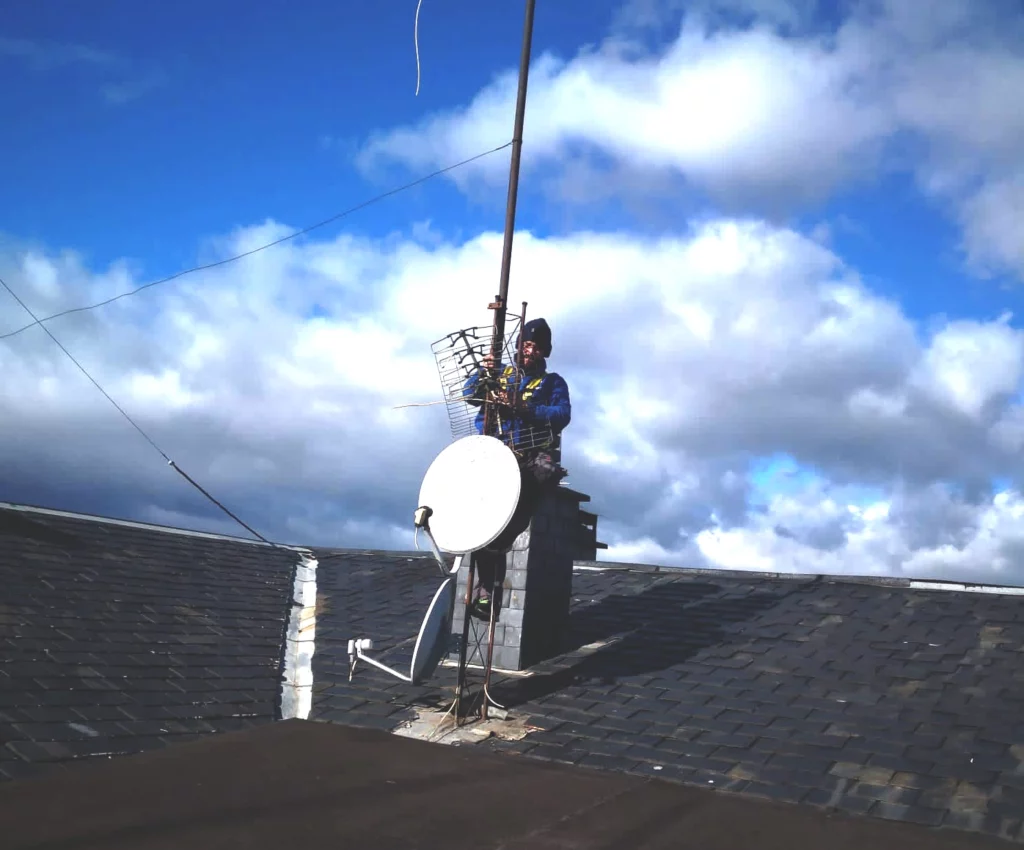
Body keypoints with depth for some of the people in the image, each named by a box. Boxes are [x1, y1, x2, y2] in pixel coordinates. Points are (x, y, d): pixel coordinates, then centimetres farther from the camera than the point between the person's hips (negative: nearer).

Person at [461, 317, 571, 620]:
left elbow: (563, 415, -7)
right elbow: (471, 394, 7)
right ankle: (488, 583, -23)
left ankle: (493, 549, -28)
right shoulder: (502, 374, 20)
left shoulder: (553, 382, 11)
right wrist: (482, 373, -12)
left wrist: (524, 407, -19)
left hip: (536, 457, -1)